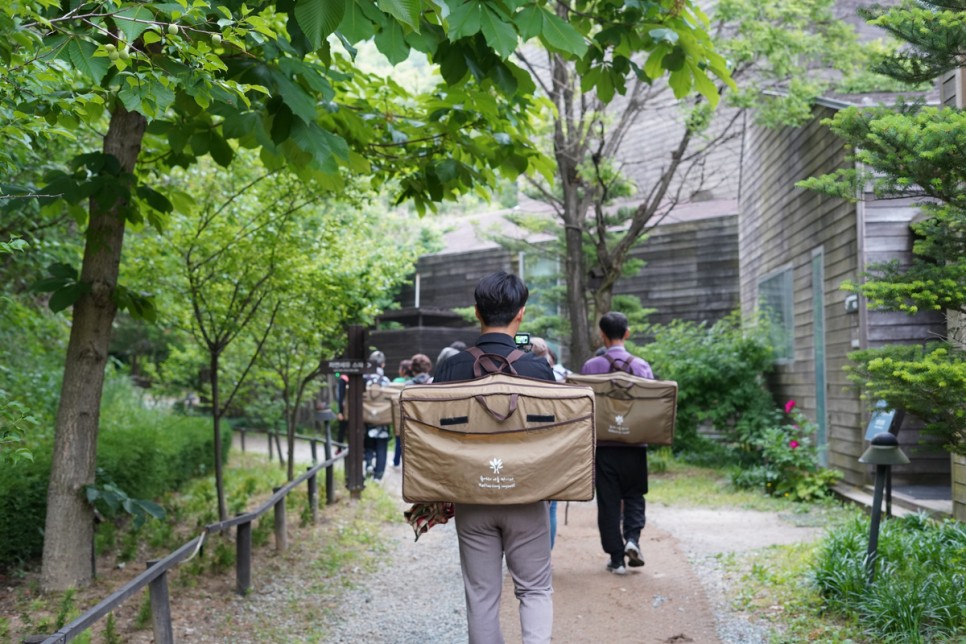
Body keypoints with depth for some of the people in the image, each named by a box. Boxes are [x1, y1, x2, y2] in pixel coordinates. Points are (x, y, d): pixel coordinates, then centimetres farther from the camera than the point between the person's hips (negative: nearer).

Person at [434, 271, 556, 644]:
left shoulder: (452, 369, -6)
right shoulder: (537, 368, -10)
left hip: (472, 499, 1)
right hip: (527, 500, -1)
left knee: (481, 596, 11)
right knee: (534, 590, 12)